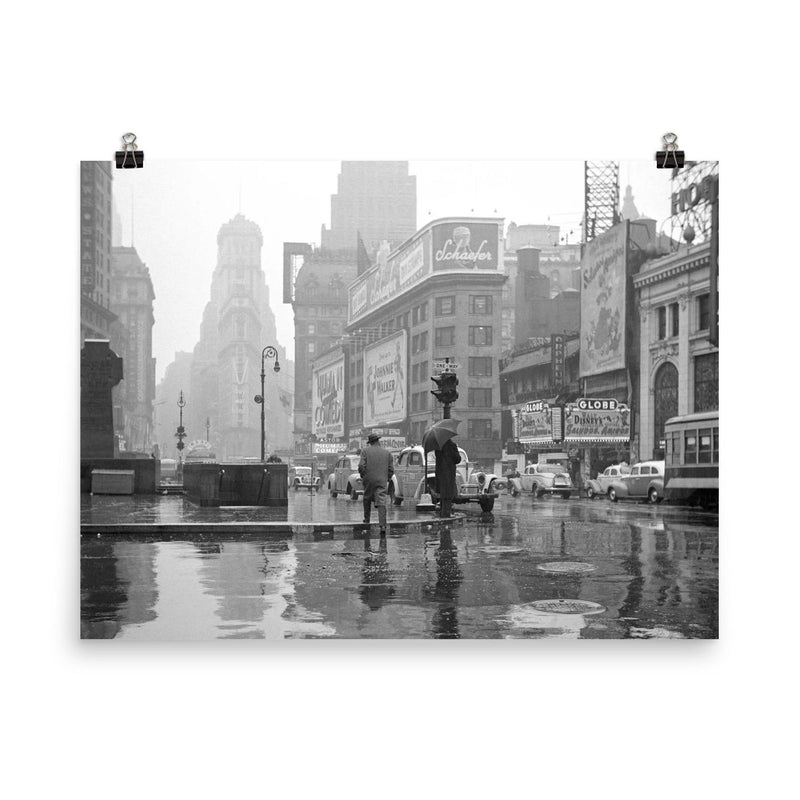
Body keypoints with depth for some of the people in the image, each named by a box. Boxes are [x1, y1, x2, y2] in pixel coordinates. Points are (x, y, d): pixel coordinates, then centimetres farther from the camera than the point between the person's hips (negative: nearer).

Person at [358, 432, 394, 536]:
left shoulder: (365, 451, -1)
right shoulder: (387, 453, 7)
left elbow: (361, 466, -9)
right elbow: (391, 469, 5)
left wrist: (362, 475, 8)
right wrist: (387, 478, 20)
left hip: (369, 480, -1)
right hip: (382, 481, 1)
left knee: (367, 499, 22)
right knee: (382, 503, -5)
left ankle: (367, 519, 29)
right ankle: (383, 525, -15)